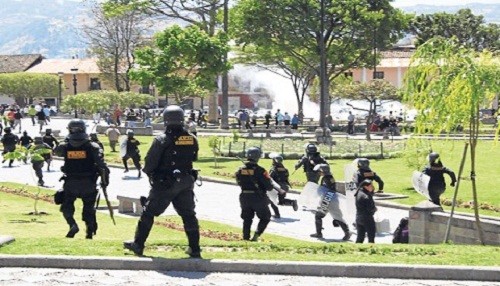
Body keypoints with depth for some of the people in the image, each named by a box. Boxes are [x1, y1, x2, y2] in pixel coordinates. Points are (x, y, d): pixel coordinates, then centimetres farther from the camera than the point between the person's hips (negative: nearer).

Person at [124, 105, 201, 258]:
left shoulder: (162, 140, -15)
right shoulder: (192, 140, -2)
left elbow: (149, 163, -11)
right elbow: (193, 159, 8)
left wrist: (150, 173, 10)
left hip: (165, 184, -4)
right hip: (186, 184, 4)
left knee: (148, 212, 8)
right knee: (188, 215, 12)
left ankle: (138, 244, 13)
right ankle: (195, 249, 13)